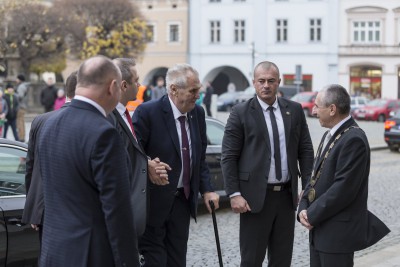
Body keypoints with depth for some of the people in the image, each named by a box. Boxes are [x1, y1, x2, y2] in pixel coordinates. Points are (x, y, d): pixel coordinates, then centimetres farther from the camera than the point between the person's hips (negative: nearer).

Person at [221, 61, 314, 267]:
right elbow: (228, 157, -5)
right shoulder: (241, 113, -4)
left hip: (286, 195, 4)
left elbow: (306, 151, 10)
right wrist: (234, 194, -12)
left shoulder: (295, 110, 7)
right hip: (256, 196, -4)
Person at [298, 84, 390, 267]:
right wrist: (304, 208, 1)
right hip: (319, 229, 9)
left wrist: (312, 215, -15)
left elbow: (343, 188, -23)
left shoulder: (353, 139, -18)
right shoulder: (329, 136, 14)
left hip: (338, 232, -9)